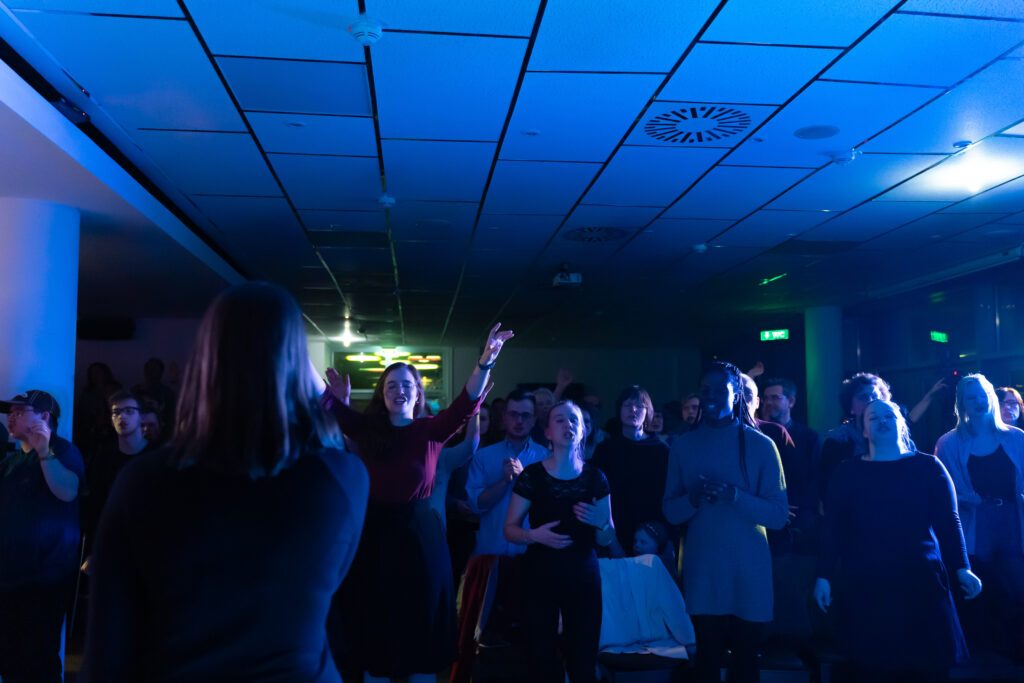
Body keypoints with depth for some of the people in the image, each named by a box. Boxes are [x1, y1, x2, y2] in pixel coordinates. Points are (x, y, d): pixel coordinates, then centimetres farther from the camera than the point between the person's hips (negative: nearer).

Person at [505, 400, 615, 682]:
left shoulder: (595, 477, 2)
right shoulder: (531, 475, -4)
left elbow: (605, 539, 8)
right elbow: (510, 530, -1)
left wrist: (601, 522, -13)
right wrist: (535, 535, -20)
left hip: (584, 576, 2)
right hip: (541, 576, -2)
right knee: (542, 659, 1)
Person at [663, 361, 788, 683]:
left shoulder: (761, 445, -3)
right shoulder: (683, 446, 4)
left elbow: (778, 514, -5)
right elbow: (671, 512, 5)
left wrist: (734, 496, -20)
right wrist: (693, 498, -16)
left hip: (749, 574, -1)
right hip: (702, 573, 1)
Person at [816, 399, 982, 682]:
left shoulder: (928, 468, 5)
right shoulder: (846, 473, 6)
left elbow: (948, 522, 2)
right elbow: (832, 528, 4)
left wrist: (961, 568, -8)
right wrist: (824, 576, 0)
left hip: (920, 582, 0)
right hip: (863, 587, 0)